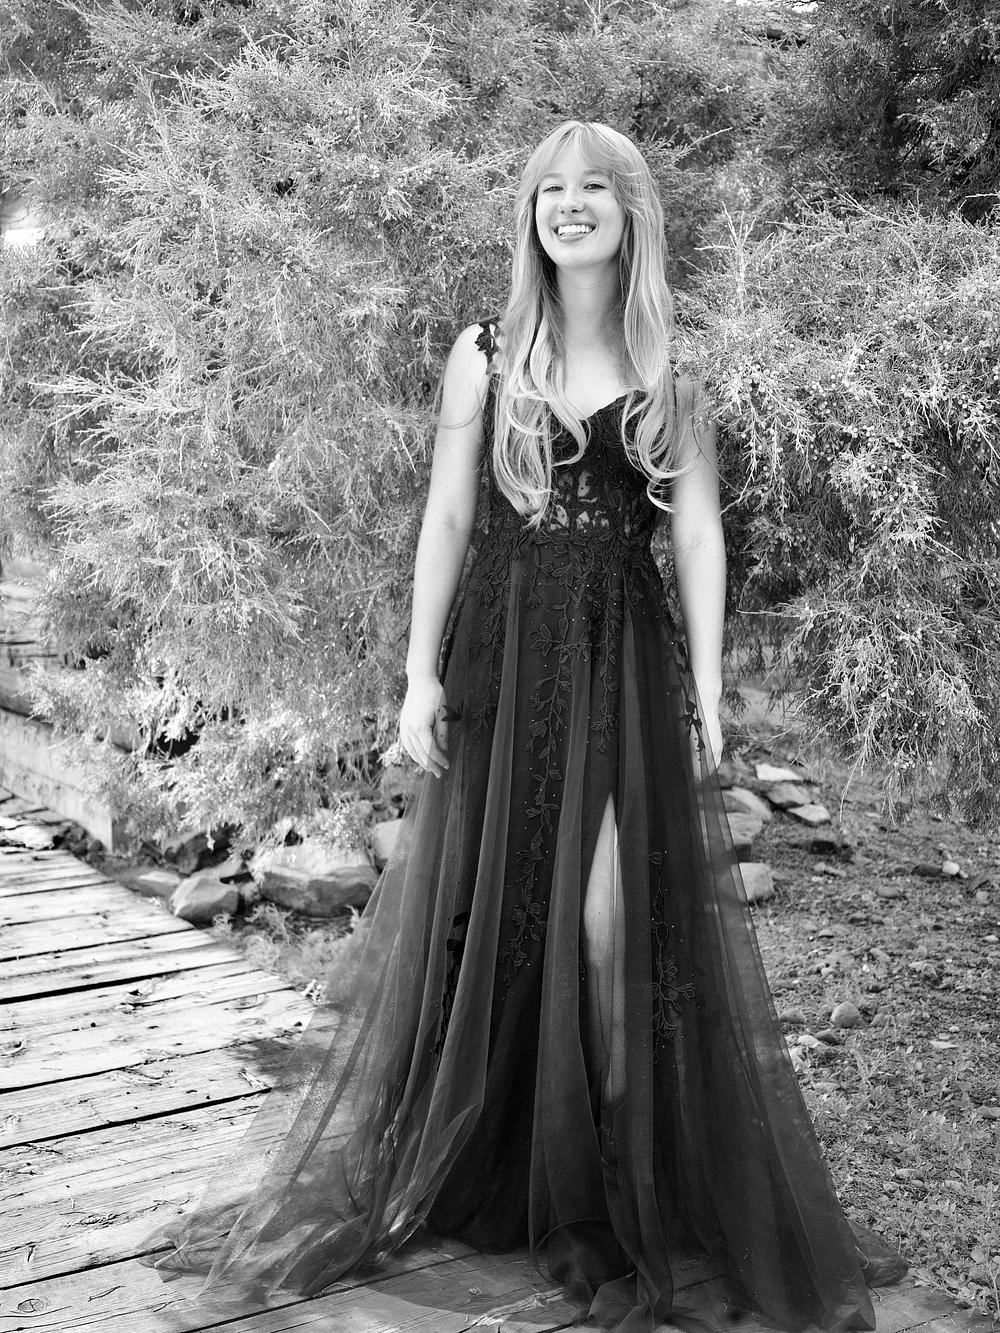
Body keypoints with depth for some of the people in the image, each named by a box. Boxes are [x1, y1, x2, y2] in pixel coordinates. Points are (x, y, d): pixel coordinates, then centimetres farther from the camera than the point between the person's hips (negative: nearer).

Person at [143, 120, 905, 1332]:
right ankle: (476, 1178, 25)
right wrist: (421, 672, -2)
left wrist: (705, 690, -3)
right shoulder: (486, 355, 6)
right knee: (488, 909, 6)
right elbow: (446, 519, 4)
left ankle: (621, 1195, 11)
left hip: (630, 655, 0)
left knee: (616, 921, -6)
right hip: (504, 646, 1)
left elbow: (699, 535, 4)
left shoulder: (672, 371, 6)